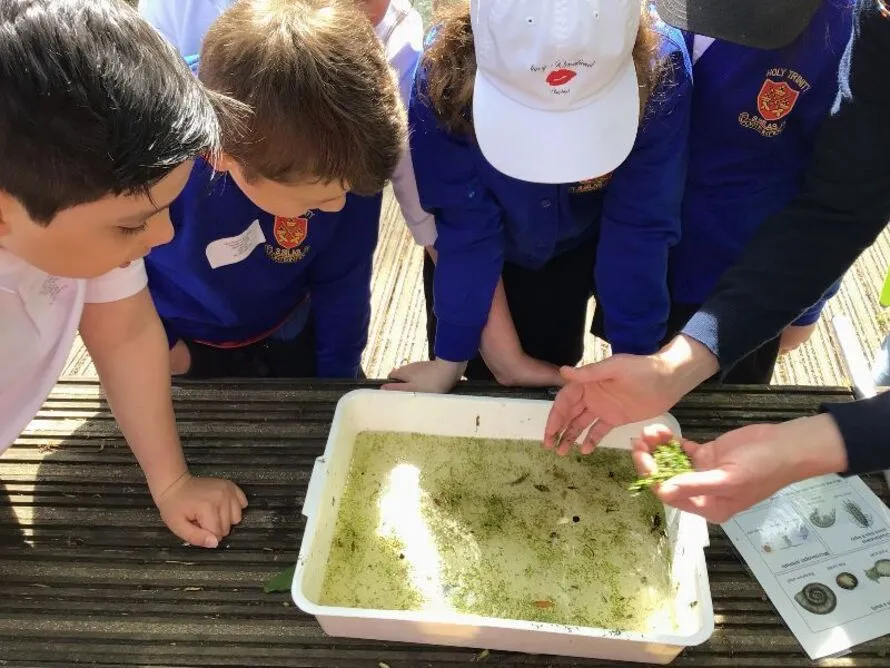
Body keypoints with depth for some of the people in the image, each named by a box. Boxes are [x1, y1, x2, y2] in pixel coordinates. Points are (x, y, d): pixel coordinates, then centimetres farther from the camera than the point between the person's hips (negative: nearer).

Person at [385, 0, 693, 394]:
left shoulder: (660, 67, -34)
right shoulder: (444, 71, -35)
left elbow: (640, 226, -26)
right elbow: (466, 228, -26)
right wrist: (451, 359, -20)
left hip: (582, 249, 1)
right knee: (485, 379, 16)